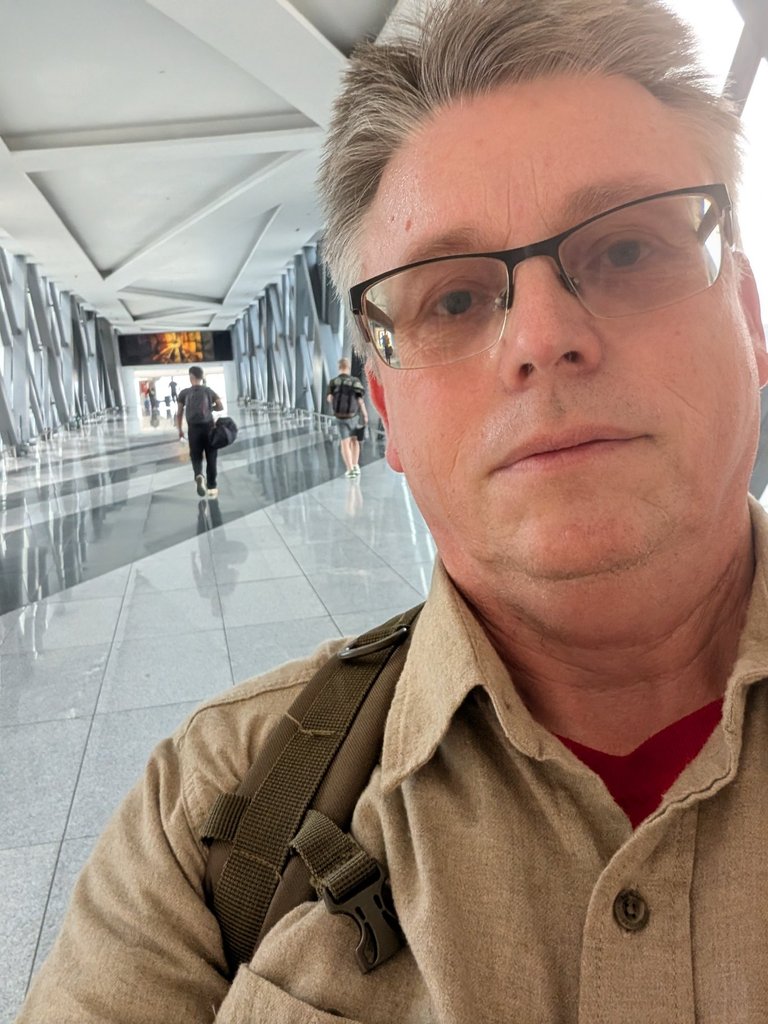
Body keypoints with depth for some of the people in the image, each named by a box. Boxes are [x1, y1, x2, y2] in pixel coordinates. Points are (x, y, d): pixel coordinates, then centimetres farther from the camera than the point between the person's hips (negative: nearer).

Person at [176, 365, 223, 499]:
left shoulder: (184, 392, 1)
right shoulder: (208, 390, 3)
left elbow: (179, 413, 3)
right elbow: (220, 407, 3)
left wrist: (180, 430, 13)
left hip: (193, 428, 0)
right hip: (208, 426, 0)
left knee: (196, 456, 9)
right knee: (211, 458, 9)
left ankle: (198, 476, -22)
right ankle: (211, 487, 11)